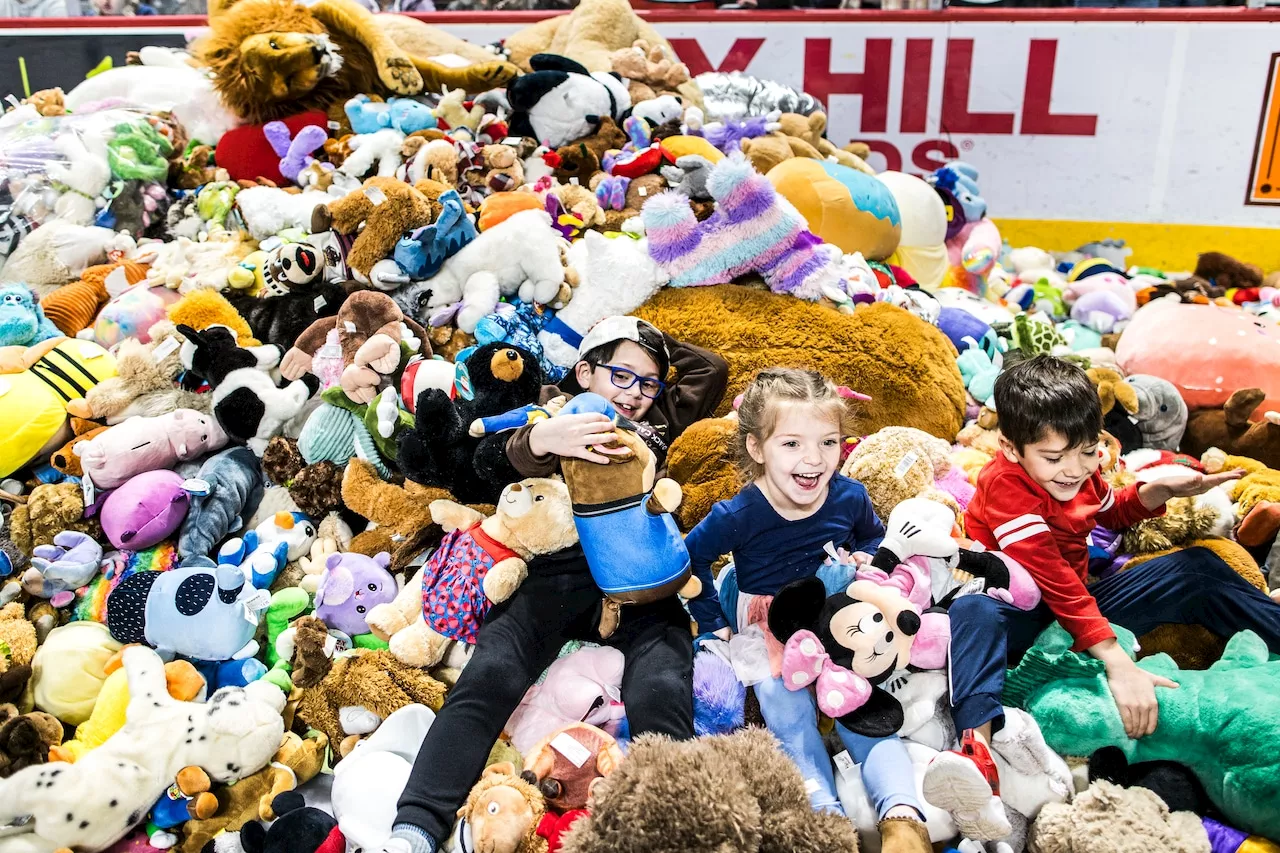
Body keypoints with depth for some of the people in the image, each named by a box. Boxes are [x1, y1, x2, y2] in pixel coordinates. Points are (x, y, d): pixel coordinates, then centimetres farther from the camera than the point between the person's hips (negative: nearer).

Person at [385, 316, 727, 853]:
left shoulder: (655, 422, 29)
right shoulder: (555, 410, 20)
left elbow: (712, 370, 28)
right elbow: (519, 457, -3)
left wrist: (657, 348, 31)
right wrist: (541, 439, -27)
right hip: (556, 572, -1)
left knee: (660, 692, -27)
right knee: (489, 675, -25)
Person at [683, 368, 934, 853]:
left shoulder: (849, 497, -12)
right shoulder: (739, 516, -21)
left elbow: (874, 537, 13)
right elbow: (689, 559, -2)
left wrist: (865, 561, -10)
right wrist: (715, 623, 0)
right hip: (770, 634, -1)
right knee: (789, 718, -21)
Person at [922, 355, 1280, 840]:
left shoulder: (1079, 470, 2)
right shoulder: (1004, 485, -21)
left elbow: (1111, 514, 26)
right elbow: (1050, 578, -31)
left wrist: (1158, 490, 4)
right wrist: (1116, 662, -38)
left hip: (1084, 601, 8)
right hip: (1024, 617, -7)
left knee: (1197, 569, 4)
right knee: (973, 611, -42)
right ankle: (977, 753, -62)